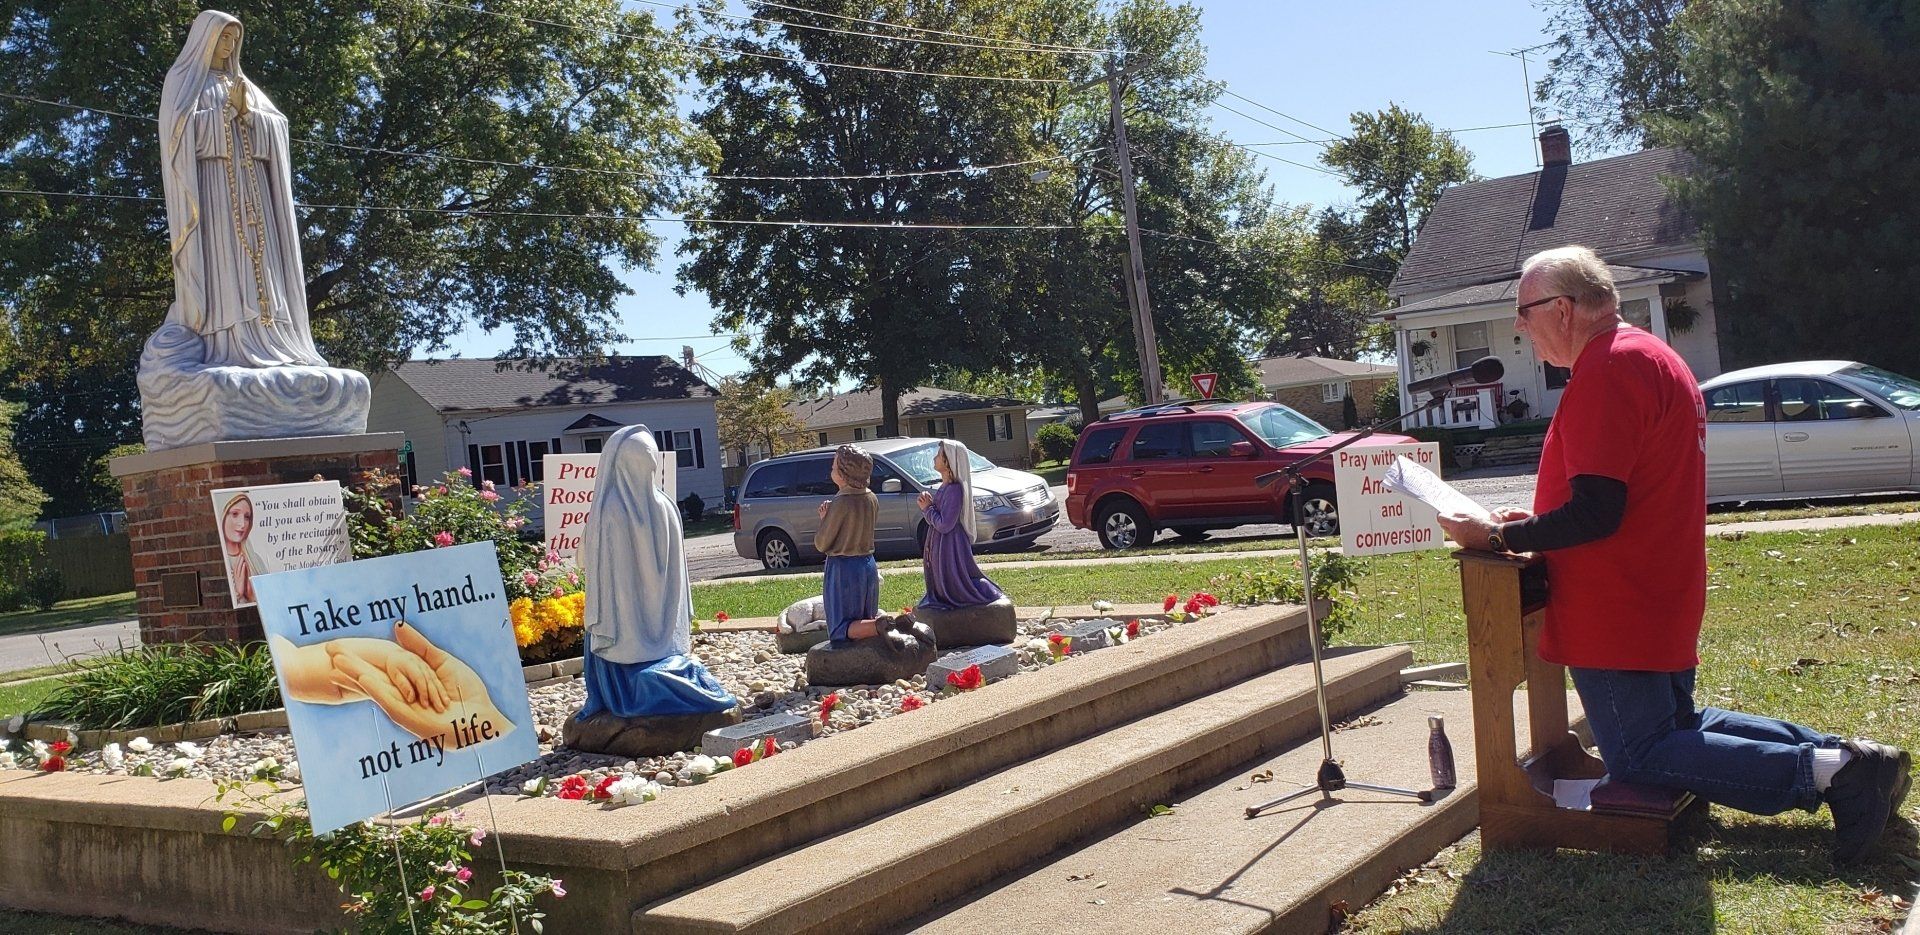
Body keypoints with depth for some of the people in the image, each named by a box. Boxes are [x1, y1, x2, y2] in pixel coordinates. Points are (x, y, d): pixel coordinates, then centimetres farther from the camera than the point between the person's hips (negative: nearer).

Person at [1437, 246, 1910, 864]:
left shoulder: (1606, 370, -19)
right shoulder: (1649, 355, 15)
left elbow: (1594, 513, -26)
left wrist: (1500, 537, -15)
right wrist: (1529, 525, 15)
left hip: (1618, 611, -10)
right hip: (1658, 599, 11)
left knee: (1639, 760, -4)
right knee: (1677, 724, 21)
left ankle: (1828, 773, -11)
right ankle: (1839, 756, 10)